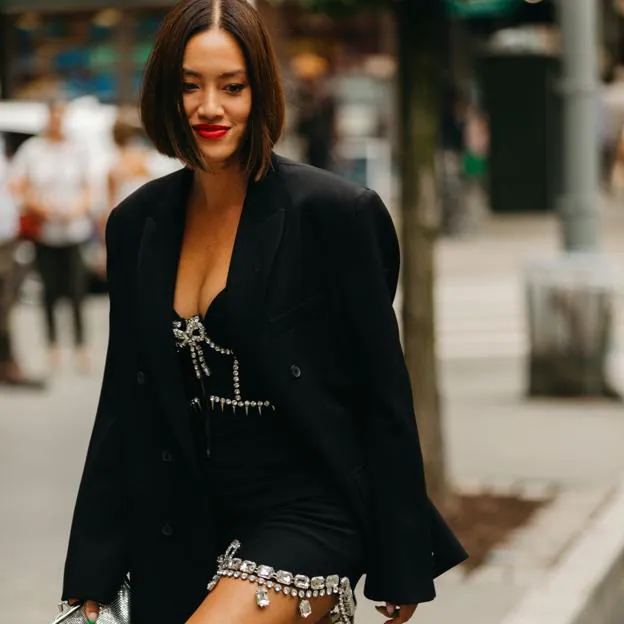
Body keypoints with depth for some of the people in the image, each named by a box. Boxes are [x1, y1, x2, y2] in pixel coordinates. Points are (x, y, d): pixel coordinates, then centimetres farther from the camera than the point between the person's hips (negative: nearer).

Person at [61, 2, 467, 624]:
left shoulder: (334, 212, -9)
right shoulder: (137, 224, 5)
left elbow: (385, 396, -6)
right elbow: (123, 405, 10)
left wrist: (402, 568, -5)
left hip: (307, 511, -5)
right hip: (181, 536, 6)